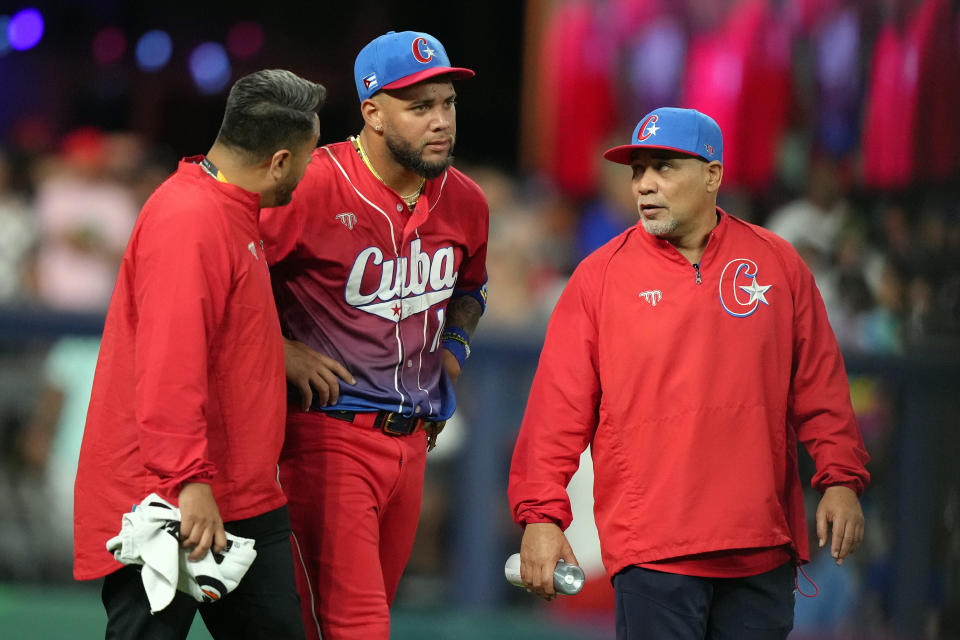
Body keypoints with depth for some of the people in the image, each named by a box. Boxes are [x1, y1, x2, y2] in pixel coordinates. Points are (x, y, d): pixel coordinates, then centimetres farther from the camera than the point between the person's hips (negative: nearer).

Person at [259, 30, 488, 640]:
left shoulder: (465, 202, 7)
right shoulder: (314, 188, -15)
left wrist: (454, 348, 13)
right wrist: (282, 351, -13)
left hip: (414, 440, 7)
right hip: (327, 434, -7)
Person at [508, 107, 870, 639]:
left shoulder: (777, 264, 8)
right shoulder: (600, 276, 2)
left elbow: (819, 387, 11)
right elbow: (558, 409, -1)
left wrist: (840, 478, 2)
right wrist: (541, 515, -6)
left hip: (763, 550, 2)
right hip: (651, 550, -2)